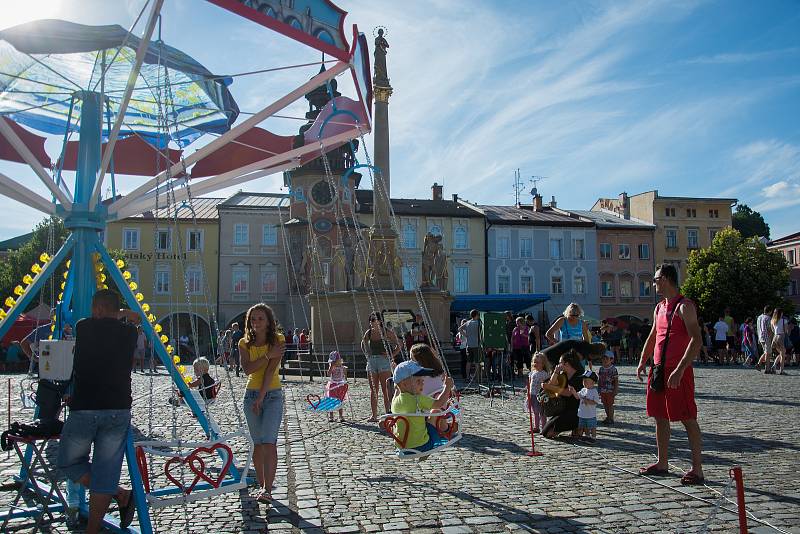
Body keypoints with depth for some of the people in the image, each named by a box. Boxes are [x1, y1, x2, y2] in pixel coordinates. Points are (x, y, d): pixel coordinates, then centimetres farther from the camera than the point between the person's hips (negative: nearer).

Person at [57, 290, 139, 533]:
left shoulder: (84, 327, 0)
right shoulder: (129, 333, 5)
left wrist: (121, 314, 34)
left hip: (84, 410, -3)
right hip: (119, 411, 3)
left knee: (69, 463, 16)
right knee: (105, 474, 8)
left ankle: (121, 495, 5)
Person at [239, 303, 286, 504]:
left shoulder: (278, 340, -6)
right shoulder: (244, 343, 4)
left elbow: (271, 369, -13)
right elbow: (247, 368, -10)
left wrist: (260, 397, -18)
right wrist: (268, 356, -20)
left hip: (272, 395, -3)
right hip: (251, 394, 4)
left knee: (268, 442, -14)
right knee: (257, 443, 7)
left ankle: (267, 489, -14)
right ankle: (262, 485, 17)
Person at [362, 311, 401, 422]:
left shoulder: (387, 332, -4)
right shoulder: (369, 333, 8)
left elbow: (398, 346, 2)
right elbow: (363, 344, 25)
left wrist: (391, 356, -8)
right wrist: (367, 354, 12)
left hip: (384, 361, -5)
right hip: (371, 361, 5)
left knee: (385, 390, -7)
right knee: (373, 390, 8)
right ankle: (374, 415, 14)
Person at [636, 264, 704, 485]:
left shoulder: (684, 306, -11)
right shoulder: (659, 308, 15)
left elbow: (696, 341, -20)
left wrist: (679, 370, -26)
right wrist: (642, 362, 16)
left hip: (678, 372, -9)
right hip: (659, 370, 9)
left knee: (688, 419, -3)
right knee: (660, 417, 13)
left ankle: (697, 469, 3)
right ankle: (662, 463, 23)